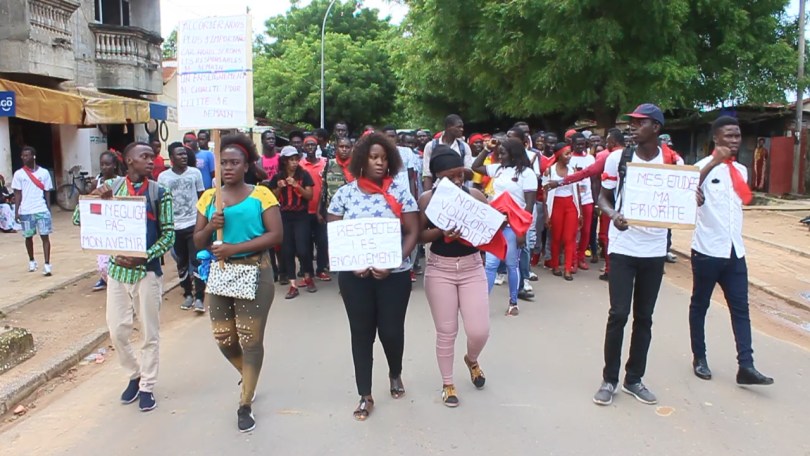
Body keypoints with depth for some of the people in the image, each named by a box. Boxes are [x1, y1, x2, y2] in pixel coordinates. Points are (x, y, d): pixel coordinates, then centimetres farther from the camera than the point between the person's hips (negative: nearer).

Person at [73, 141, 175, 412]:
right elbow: (79, 220, 3)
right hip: (117, 269, 2)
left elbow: (168, 234, -4)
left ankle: (147, 386, 21)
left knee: (149, 333, 6)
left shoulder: (159, 192, -3)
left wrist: (143, 257, -18)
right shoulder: (110, 187, 3)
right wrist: (94, 197, -15)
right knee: (117, 331, 7)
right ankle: (135, 375, 31)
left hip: (147, 270, -2)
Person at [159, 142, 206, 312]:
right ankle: (188, 294, 23)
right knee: (182, 263, 11)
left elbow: (202, 198, 6)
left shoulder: (195, 173, 0)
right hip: (174, 226, 2)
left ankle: (199, 298, -3)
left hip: (193, 224, -1)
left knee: (196, 261, -6)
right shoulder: (163, 176, 0)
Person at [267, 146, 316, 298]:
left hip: (301, 217, -2)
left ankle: (308, 278, 18)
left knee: (302, 249, -7)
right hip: (284, 217, 2)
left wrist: (296, 185, -18)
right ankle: (293, 285, 7)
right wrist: (279, 188, -9)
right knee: (287, 251, 1)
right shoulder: (277, 177, 5)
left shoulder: (304, 175, -1)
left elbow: (309, 196, -6)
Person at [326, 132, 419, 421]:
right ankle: (365, 396, 21)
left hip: (394, 275, -1)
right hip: (354, 276, 1)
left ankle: (395, 374, 38)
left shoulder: (399, 191, -1)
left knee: (391, 330, 6)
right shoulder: (345, 194, 2)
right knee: (361, 332, 7)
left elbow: (412, 232, -3)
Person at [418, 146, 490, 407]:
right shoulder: (427, 199, -6)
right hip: (440, 270, -1)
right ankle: (447, 383, 27)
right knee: (446, 332, 5)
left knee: (479, 331, -1)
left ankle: (471, 359, 35)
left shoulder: (476, 196, -1)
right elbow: (417, 235, -7)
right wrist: (441, 232, -24)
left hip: (472, 268, 2)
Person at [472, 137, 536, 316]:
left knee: (511, 265, 6)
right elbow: (475, 167, 20)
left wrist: (523, 230, -14)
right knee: (490, 264, 4)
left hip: (513, 226, -5)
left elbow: (530, 204, -10)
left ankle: (513, 303, 20)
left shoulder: (526, 173, -8)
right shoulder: (498, 169, 9)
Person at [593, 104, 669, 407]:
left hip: (654, 250, 2)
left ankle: (633, 379, 23)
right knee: (619, 314, -3)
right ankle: (609, 379, 12)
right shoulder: (618, 158, -3)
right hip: (623, 247, -2)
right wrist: (612, 214, -20)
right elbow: (603, 196, 2)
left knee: (644, 317, 10)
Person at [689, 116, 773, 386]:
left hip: (735, 251, 6)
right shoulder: (705, 166, -10)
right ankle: (699, 358, 20)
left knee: (740, 308, 3)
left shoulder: (741, 170, 13)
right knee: (700, 305, 8)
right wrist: (715, 161, -40)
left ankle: (746, 366, 6)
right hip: (707, 250, -6)